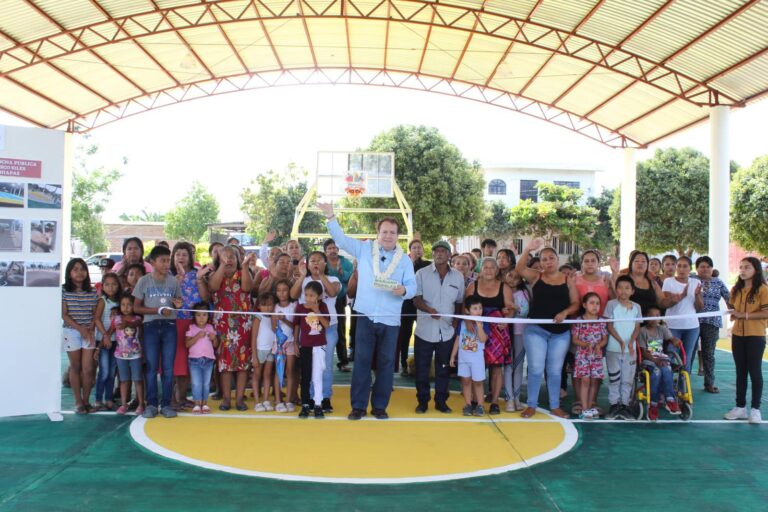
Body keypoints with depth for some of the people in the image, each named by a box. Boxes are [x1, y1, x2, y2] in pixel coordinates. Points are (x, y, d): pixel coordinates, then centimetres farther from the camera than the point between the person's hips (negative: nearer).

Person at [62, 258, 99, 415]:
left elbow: (95, 314, 9)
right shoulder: (64, 291, -2)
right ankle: (78, 402, 9)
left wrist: (90, 328, -8)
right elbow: (64, 315, -6)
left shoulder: (93, 292, 6)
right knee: (75, 367, 4)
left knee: (88, 369, -2)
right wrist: (80, 328, -14)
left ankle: (86, 401, 9)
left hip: (88, 333, 2)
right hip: (71, 332, -2)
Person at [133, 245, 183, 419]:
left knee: (168, 368, 2)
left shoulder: (173, 281, 7)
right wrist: (158, 310, -10)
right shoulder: (144, 281, 1)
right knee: (151, 367, 0)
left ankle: (166, 404, 9)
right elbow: (136, 307, 1)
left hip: (169, 326, 2)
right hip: (151, 326, -1)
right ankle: (151, 404, 9)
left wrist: (178, 304, -7)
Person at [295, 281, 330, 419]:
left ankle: (318, 405, 5)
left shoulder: (323, 307, -1)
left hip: (319, 346, -1)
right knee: (305, 377, 7)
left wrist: (317, 311, -18)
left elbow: (326, 324, -11)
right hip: (305, 346, 1)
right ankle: (305, 405, 13)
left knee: (317, 376, 1)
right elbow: (297, 326, 5)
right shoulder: (300, 307, -2)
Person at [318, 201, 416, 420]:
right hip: (366, 316, -1)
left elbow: (413, 287, 0)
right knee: (362, 360, 2)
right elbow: (341, 238, 3)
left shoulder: (405, 260, 6)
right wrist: (331, 217, -10)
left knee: (386, 363, 6)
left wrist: (404, 290, -23)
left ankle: (379, 406, 17)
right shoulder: (364, 249, 6)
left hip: (390, 319, 1)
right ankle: (358, 406, 10)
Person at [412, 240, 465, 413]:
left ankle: (441, 401, 21)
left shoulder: (458, 277, 5)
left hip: (447, 331, 2)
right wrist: (429, 310, -26)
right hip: (425, 330, -2)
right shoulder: (422, 274, -3)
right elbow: (416, 299, -8)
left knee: (443, 369, 9)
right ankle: (422, 401, 17)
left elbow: (459, 302, 13)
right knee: (422, 368, 4)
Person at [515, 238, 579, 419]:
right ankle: (531, 405, 12)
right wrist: (528, 249, -30)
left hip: (561, 332, 1)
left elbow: (575, 303, 4)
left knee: (555, 370, 10)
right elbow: (519, 269, -16)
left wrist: (565, 312, -15)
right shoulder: (536, 277, 2)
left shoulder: (567, 280, 5)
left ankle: (555, 406, 21)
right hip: (536, 330, -1)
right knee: (535, 368, 1)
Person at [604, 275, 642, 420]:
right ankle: (614, 405, 12)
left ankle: (624, 405, 15)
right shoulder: (611, 304, -3)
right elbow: (609, 326, -6)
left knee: (628, 379, 6)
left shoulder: (636, 307, 7)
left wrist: (631, 342, -11)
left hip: (630, 349, 3)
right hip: (613, 348, -3)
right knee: (614, 378, 3)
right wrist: (620, 341, -16)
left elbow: (637, 327, 5)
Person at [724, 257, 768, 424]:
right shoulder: (736, 289, 10)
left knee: (755, 371, 1)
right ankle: (740, 407, 17)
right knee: (740, 371, 10)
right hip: (737, 335, 5)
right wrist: (732, 312, -3)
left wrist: (745, 315, -20)